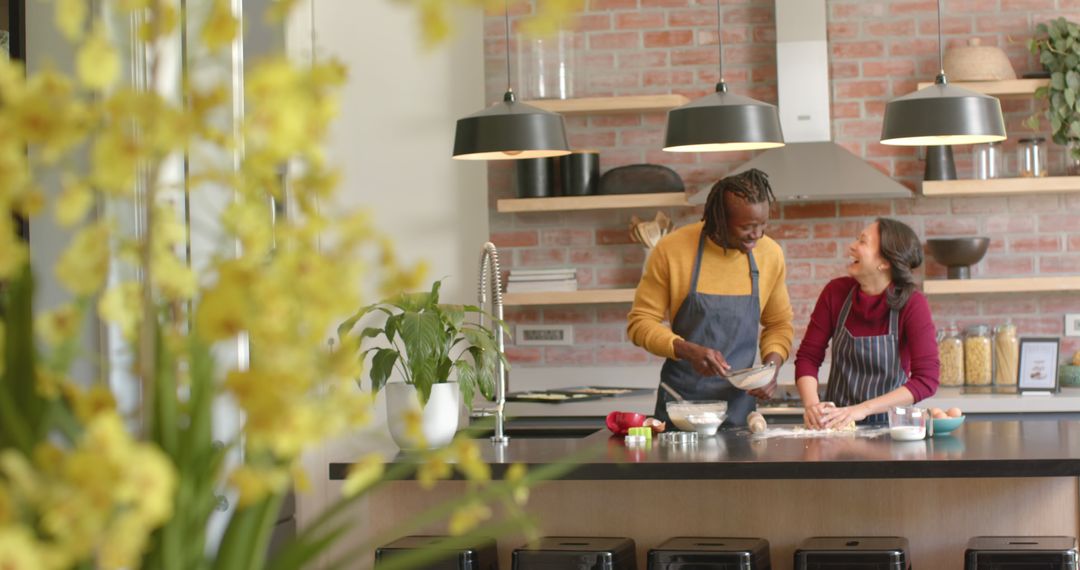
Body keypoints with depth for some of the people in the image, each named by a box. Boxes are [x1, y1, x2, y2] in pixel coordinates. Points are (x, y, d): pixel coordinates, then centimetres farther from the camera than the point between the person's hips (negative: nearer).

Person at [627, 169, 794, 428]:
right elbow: (640, 323, -7)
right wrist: (689, 351, -22)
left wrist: (772, 363, -8)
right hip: (681, 398, -2)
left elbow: (779, 323, 12)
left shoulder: (770, 254, -1)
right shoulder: (671, 250, -12)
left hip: (739, 402, 2)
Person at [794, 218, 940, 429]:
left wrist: (862, 409, -26)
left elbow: (927, 380, -18)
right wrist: (811, 404, -19)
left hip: (887, 424, -2)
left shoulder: (912, 304, -12)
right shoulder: (836, 292, -2)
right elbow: (808, 356, 0)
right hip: (834, 425, 2)